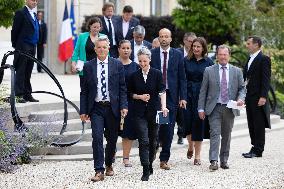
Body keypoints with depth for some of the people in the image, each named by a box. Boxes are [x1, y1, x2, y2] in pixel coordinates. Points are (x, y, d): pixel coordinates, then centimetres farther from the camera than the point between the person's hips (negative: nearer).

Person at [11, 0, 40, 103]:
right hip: (23, 47, -7)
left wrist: (35, 45, 13)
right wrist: (15, 45, -6)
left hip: (32, 47, 7)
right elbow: (15, 30, -7)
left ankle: (27, 94, 12)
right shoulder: (20, 13, -6)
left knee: (28, 73, 9)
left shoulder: (34, 14, 18)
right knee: (20, 72, -6)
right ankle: (19, 95, -7)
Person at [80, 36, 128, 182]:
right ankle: (99, 171, -12)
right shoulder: (88, 66, 3)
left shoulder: (117, 65, 3)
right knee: (97, 138, -13)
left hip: (113, 108, 1)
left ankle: (108, 165, 34)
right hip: (96, 108, -1)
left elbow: (122, 88, 3)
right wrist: (83, 111, 0)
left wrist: (123, 106, -7)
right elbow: (84, 90, 5)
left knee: (112, 139, 11)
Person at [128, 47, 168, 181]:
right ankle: (146, 170, -10)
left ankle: (150, 164, 28)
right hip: (140, 112, 0)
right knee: (144, 141, -9)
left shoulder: (157, 74, -1)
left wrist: (163, 107, -20)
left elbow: (162, 92, -7)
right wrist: (140, 97, -8)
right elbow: (130, 93, 11)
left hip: (154, 111, 0)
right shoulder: (134, 76, 3)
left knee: (153, 141, 10)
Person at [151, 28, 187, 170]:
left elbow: (182, 78, 5)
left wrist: (183, 97, -2)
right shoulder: (152, 54, 3)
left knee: (169, 129, 1)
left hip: (171, 96, 1)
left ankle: (164, 159, 8)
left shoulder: (177, 55, 5)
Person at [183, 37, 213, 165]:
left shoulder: (208, 62, 3)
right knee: (187, 121, -5)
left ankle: (197, 156, 8)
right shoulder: (186, 60, 4)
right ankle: (191, 146, 26)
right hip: (188, 95, 1)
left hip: (202, 96, -1)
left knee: (199, 124, -1)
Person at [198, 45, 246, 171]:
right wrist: (201, 108, -1)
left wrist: (240, 98, -11)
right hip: (214, 108, -2)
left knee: (226, 135, 9)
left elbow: (242, 88, 11)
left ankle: (224, 160, 19)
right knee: (215, 133, -12)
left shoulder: (237, 71, 8)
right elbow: (203, 91, 4)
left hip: (230, 108, 2)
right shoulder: (209, 71, 4)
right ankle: (213, 161, -18)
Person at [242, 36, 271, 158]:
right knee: (252, 124, 11)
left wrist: (263, 96, -20)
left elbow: (266, 79, -14)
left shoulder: (264, 59, -9)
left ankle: (258, 150, 0)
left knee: (259, 125, -3)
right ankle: (255, 148, 17)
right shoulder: (250, 60, 17)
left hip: (258, 97, -8)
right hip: (249, 97, 9)